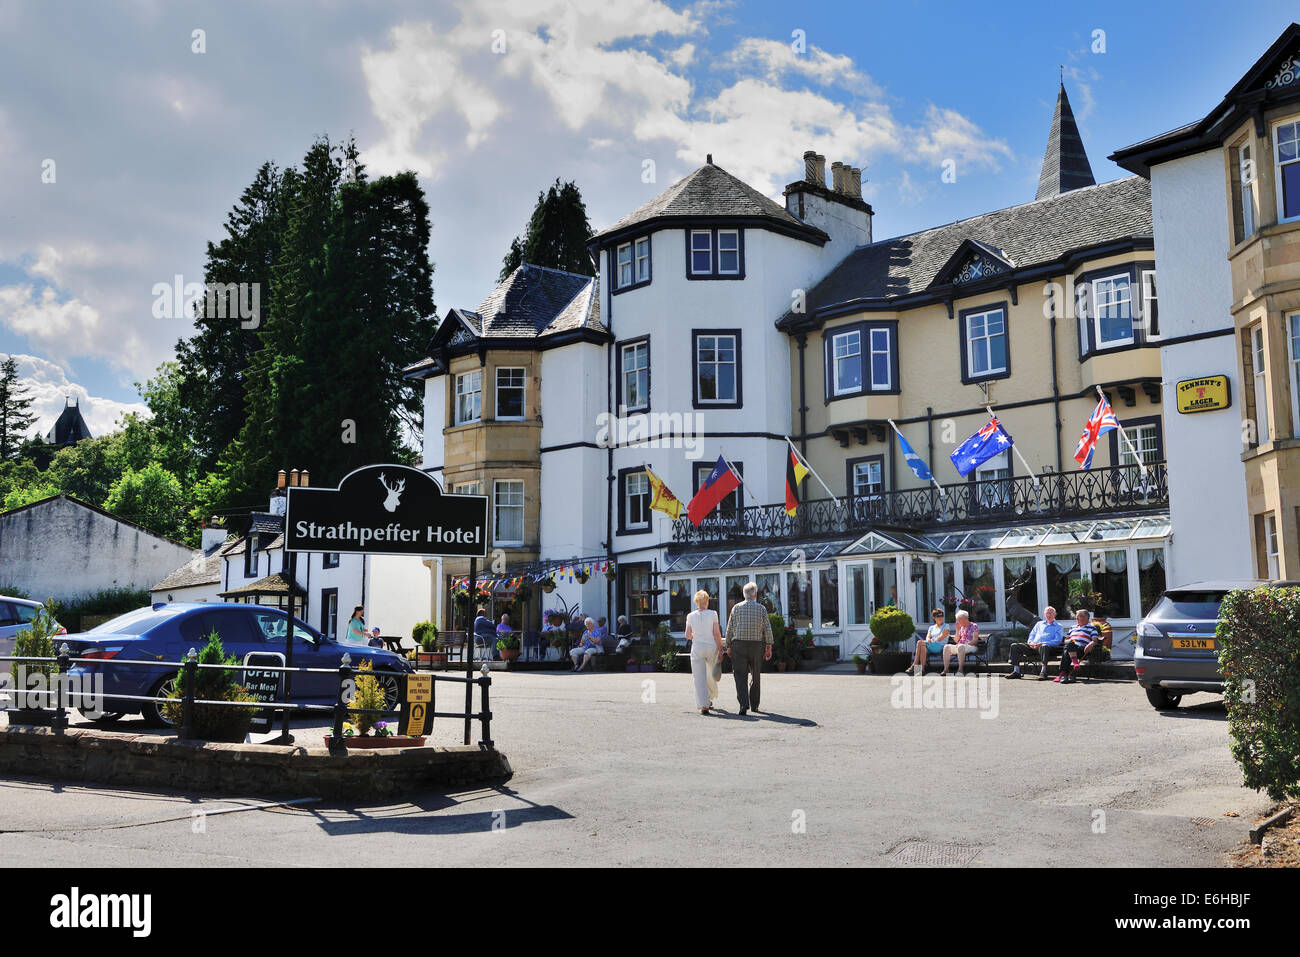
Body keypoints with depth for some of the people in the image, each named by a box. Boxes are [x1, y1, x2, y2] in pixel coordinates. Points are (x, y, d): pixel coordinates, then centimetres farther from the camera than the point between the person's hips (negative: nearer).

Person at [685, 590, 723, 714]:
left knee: (699, 677, 0)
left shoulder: (690, 616, 1)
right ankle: (710, 698, 37)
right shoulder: (712, 614, -4)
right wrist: (720, 649, 0)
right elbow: (717, 633, -7)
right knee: (711, 675, 20)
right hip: (711, 647, 0)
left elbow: (688, 636, 5)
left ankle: (703, 705, -8)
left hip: (697, 648, 0)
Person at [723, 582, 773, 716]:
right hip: (756, 645, 1)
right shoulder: (761, 609, 2)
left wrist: (728, 646, 11)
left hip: (739, 645, -1)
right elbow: (767, 629, 0)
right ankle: (754, 705, 23)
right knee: (755, 676, 15)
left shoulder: (736, 608, 3)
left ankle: (744, 704, -21)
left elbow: (729, 628, 3)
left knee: (741, 676, -4)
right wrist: (769, 647, 6)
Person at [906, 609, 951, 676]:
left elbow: (941, 638, -4)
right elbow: (928, 637, 11)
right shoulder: (931, 627, 25)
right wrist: (928, 640, -12)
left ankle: (914, 665, -29)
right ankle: (922, 669, -38)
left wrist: (932, 641, -9)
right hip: (931, 648, 5)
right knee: (923, 647, -33)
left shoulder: (946, 626, 10)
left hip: (940, 647, -5)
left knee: (920, 642, -29)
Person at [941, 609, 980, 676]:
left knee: (960, 647, -40)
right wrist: (957, 630, 5)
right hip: (960, 646, 6)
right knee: (946, 647, -18)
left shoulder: (974, 626, 1)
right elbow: (956, 641, 16)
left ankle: (960, 669, -39)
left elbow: (975, 640, -10)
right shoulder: (961, 627, 19)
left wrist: (964, 644, -20)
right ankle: (946, 669, -26)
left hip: (971, 646, -6)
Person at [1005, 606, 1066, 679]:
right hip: (1033, 646, 5)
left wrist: (1042, 644, -15)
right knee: (1015, 646, -15)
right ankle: (1016, 671, -18)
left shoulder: (1058, 626, 14)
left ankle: (1043, 672, -45)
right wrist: (1030, 642, 1)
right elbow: (1032, 635, 27)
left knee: (1044, 647, -43)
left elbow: (1057, 641, -1)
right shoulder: (1039, 624, 31)